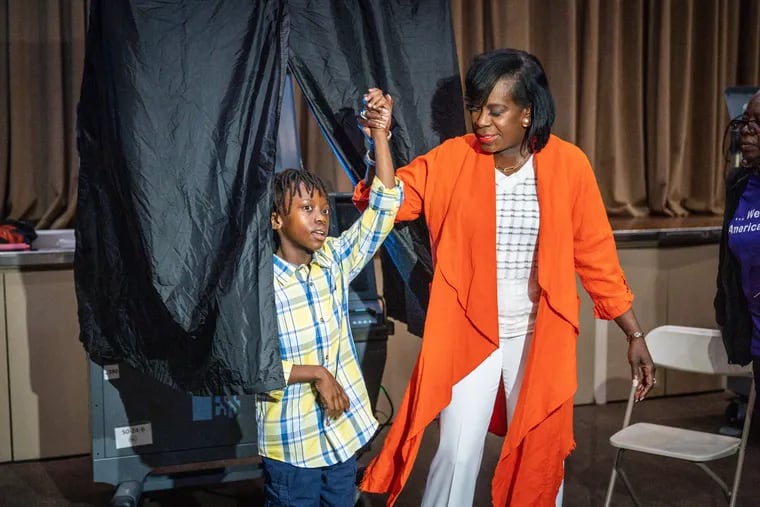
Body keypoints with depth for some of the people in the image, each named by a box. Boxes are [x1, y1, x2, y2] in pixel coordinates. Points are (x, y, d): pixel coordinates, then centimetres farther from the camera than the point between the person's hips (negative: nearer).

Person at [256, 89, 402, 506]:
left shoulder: (335, 261, -2)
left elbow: (383, 207, -7)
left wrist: (380, 134, -14)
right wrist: (315, 374, -20)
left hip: (342, 430, 5)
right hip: (291, 441, -4)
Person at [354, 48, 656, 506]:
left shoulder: (568, 164, -8)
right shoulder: (452, 159, -6)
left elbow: (597, 255, -1)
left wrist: (636, 336, 1)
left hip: (539, 337, 1)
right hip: (468, 333, 0)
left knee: (541, 458, 13)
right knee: (457, 455, 3)